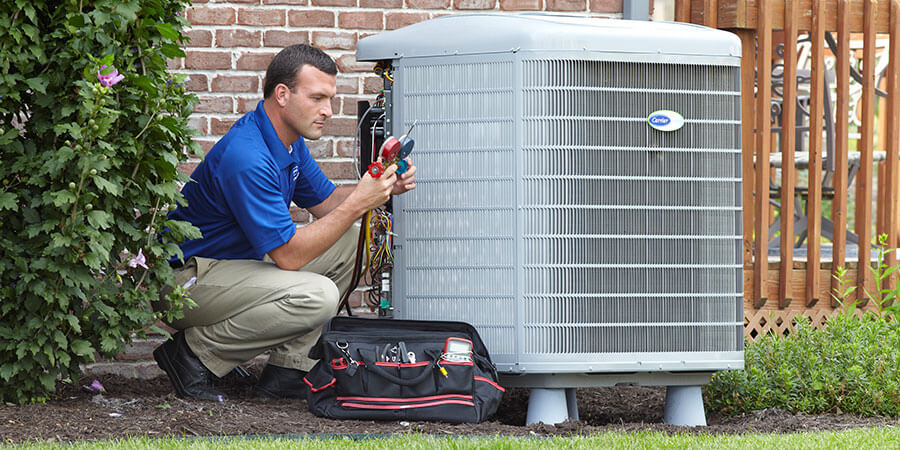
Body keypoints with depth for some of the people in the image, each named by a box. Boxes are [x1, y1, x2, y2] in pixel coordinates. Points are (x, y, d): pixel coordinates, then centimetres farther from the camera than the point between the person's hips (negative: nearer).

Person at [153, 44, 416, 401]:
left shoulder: (288, 140, 5)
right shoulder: (247, 157, -27)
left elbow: (324, 203, 16)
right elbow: (288, 255, -26)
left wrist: (383, 187, -3)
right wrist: (358, 203, -24)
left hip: (235, 263, 11)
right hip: (188, 280, -11)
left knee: (348, 241, 6)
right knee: (317, 296, -28)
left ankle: (285, 371, 4)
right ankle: (193, 352, -12)